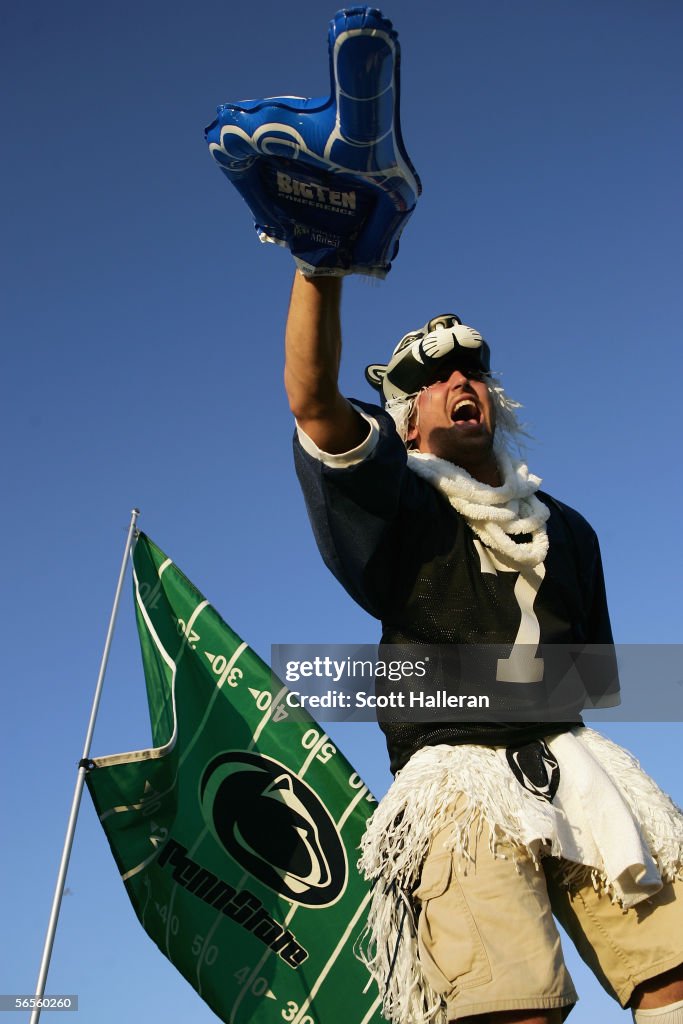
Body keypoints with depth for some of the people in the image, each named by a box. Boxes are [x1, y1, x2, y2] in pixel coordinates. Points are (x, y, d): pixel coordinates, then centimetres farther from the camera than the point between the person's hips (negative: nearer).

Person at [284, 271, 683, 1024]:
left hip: (570, 760, 4)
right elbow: (312, 401, -11)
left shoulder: (565, 528, 22)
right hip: (458, 772, -4)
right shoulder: (397, 506, 8)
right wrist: (320, 266, -21)